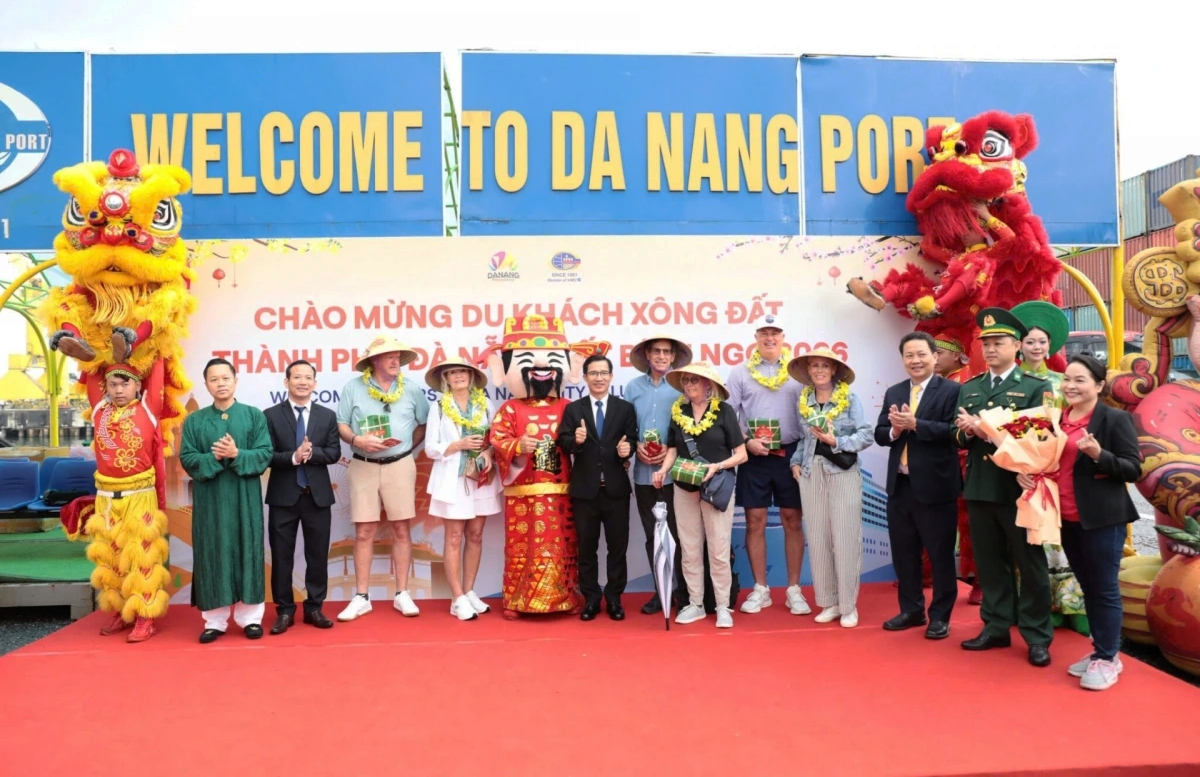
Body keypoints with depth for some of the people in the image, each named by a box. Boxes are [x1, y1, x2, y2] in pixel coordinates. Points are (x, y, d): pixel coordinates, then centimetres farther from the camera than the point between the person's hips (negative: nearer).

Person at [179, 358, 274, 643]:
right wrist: (214, 458, -17)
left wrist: (237, 455, -19)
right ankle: (214, 620, 11)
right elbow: (187, 459, 0)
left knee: (247, 552, 3)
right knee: (213, 555, 3)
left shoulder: (254, 415, 4)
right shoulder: (194, 420, 7)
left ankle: (251, 617, 11)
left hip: (245, 497, -1)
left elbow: (265, 454, -3)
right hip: (209, 498, 1)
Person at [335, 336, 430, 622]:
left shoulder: (411, 389, 2)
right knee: (364, 533, 2)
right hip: (363, 466, 0)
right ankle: (361, 597, 10)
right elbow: (341, 425, 1)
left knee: (400, 530, 4)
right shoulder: (353, 387, -1)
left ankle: (402, 594, 12)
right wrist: (358, 440, -17)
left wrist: (408, 446, 0)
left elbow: (424, 424, 10)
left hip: (399, 465, 1)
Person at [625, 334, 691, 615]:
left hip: (674, 472, -4)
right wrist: (636, 446, -8)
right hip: (644, 472, 4)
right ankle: (661, 591, 22)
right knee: (652, 535, 11)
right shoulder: (633, 387, 7)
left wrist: (672, 450, -14)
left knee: (677, 533, 1)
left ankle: (684, 591, 15)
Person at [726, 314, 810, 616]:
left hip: (790, 455, 0)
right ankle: (760, 589, 16)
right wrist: (746, 443, -10)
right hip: (753, 456, 0)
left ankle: (794, 589, 15)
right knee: (755, 522, 4)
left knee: (793, 521, 6)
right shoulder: (740, 373, 4)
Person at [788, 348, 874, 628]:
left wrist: (836, 441, -18)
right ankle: (829, 602, 16)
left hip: (843, 472, -4)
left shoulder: (850, 399, -1)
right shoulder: (803, 401, 10)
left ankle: (849, 605, 9)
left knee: (845, 539, -2)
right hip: (811, 472, 4)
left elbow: (866, 435, -7)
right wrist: (796, 461, 2)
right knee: (817, 539, 4)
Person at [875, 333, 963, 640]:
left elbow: (954, 431, -19)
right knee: (903, 552, 14)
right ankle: (912, 610, 28)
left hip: (935, 486, -6)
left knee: (940, 554, 6)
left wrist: (914, 424, -24)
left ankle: (940, 616, 19)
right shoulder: (893, 393, 11)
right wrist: (894, 430, -14)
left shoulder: (951, 391, -7)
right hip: (900, 484, 6)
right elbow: (879, 434, 7)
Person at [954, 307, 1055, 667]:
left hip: (1019, 489, -5)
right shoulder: (969, 388, 13)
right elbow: (959, 438, 8)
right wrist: (967, 431, -15)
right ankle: (996, 628, 24)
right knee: (989, 564, 13)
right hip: (979, 489, 5)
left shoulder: (1036, 387, -3)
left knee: (1030, 564, 5)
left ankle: (1037, 637, 15)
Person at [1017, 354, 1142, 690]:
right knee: (1087, 587, 16)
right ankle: (1099, 650, 28)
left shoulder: (1115, 419, -9)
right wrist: (1024, 473, -1)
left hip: (1102, 518, -6)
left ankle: (1108, 658, 14)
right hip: (1067, 518, 6)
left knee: (1104, 588, 2)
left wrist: (1098, 454, -26)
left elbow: (1134, 469, -11)